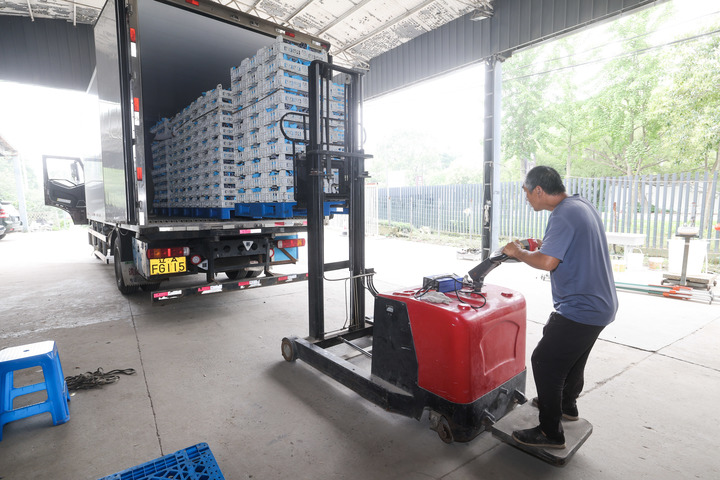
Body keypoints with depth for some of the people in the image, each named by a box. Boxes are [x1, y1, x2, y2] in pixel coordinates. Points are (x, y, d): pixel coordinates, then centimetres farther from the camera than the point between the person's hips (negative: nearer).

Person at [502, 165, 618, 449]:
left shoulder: (563, 215, -23)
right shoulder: (582, 205, 10)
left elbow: (547, 262, -30)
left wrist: (519, 253, -14)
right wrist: (540, 247, 12)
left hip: (580, 309, -10)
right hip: (600, 305, 10)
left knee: (545, 362, -2)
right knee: (573, 360, 26)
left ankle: (550, 432, 10)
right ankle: (566, 405, 46)